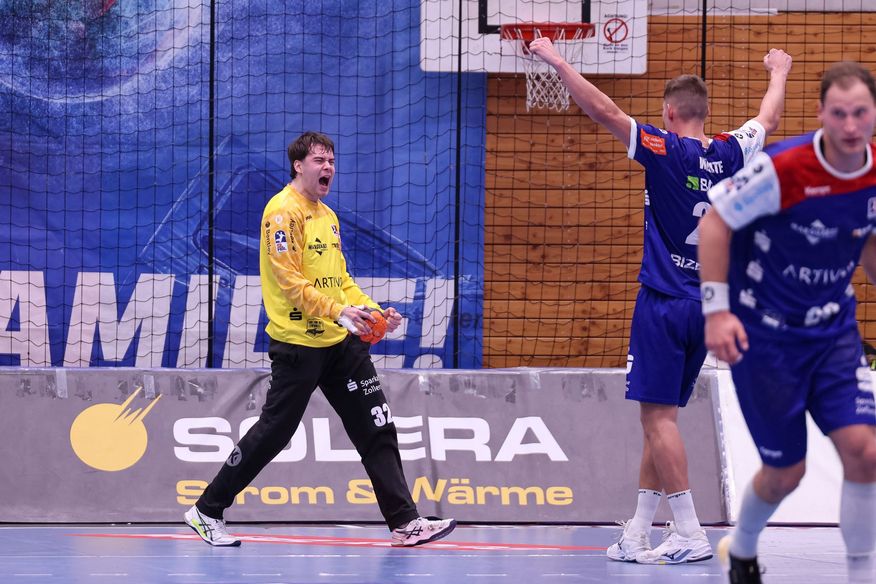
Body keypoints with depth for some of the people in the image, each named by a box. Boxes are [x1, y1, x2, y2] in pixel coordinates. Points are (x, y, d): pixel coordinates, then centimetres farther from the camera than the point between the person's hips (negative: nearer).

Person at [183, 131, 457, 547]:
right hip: (298, 343, -8)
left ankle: (404, 522, 2)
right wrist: (339, 312, -28)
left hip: (341, 342, 8)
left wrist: (372, 310, 8)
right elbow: (289, 280, -19)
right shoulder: (283, 210, -10)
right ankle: (206, 511, 10)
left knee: (377, 428, 1)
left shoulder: (327, 216, 18)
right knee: (273, 433, -3)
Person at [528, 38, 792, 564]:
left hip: (664, 304, -7)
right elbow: (769, 118, 27)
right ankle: (638, 535, 12)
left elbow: (603, 110, -14)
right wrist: (779, 72, 46)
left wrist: (557, 60, -6)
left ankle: (691, 534, -12)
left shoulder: (665, 150, -10)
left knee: (658, 414, -6)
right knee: (661, 417, 11)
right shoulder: (729, 154, 6)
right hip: (707, 305, 7)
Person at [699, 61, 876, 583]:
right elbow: (716, 221, -16)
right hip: (764, 334, -4)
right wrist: (717, 310, -20)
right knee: (786, 471, 4)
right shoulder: (783, 169, -24)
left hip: (834, 329, 4)